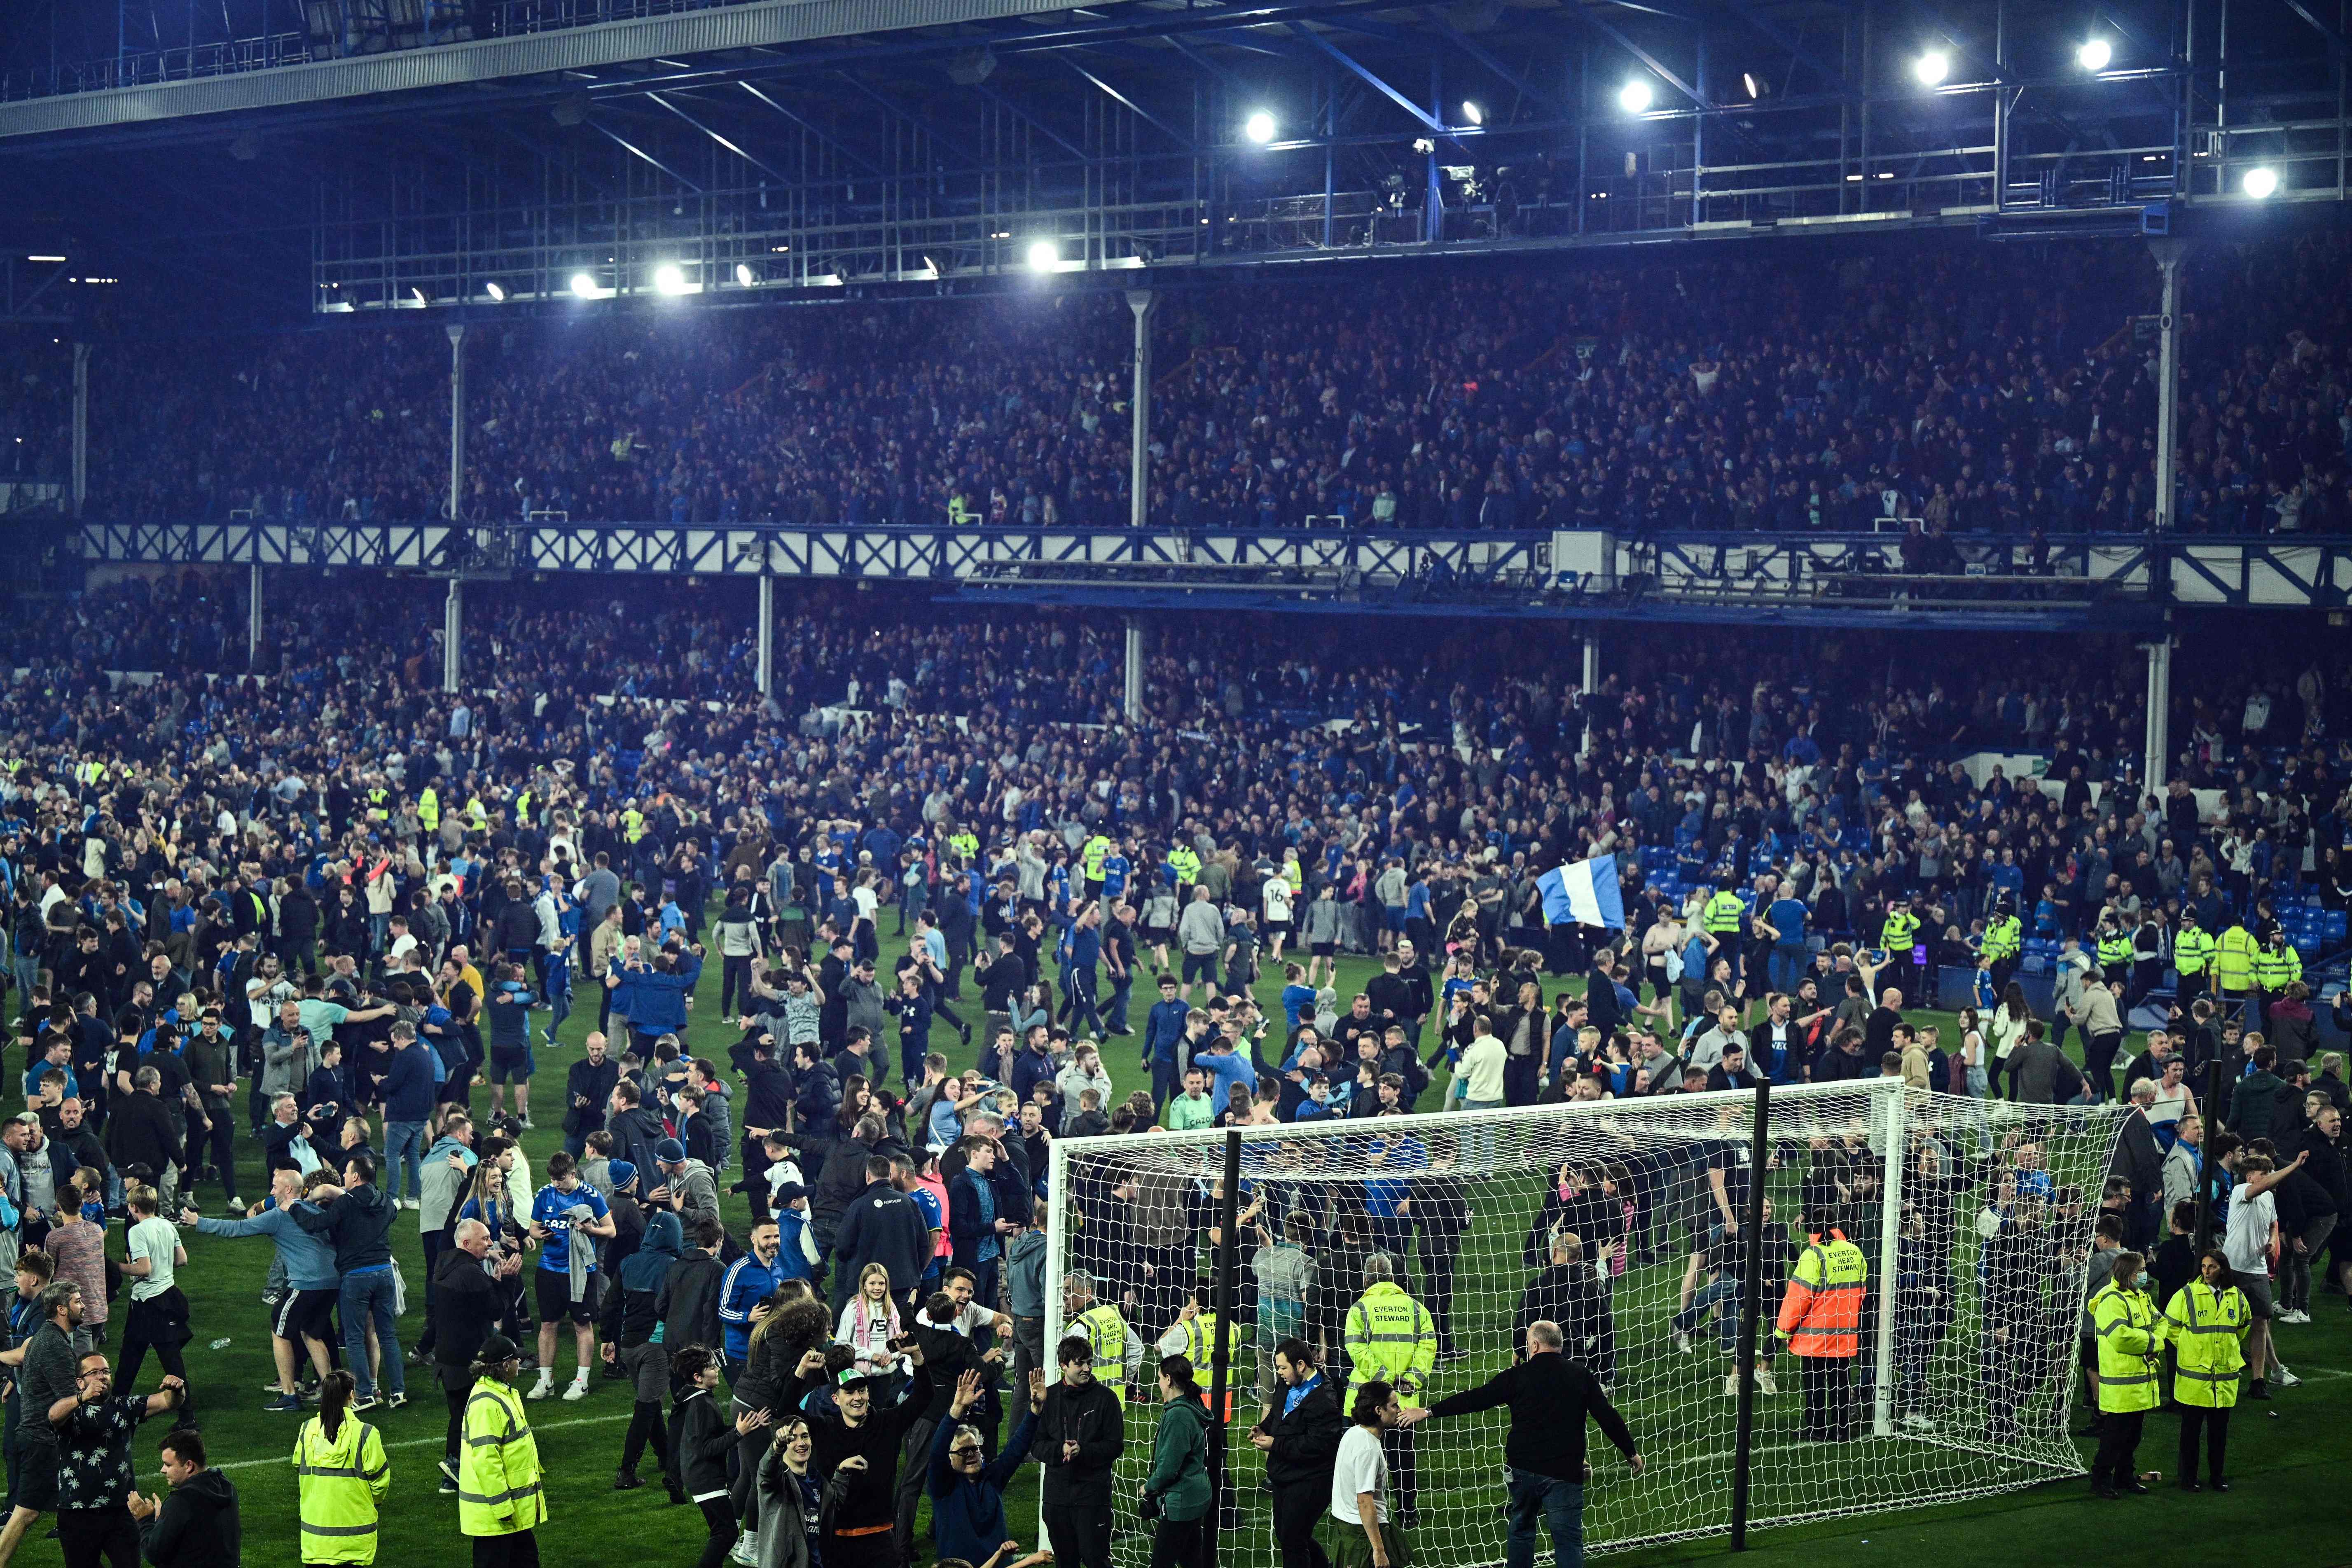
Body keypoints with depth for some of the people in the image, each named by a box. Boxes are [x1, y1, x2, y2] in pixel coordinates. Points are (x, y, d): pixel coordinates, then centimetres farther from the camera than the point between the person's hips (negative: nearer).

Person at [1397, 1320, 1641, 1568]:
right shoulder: (1582, 1377, 2)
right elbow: (1609, 1419, 5)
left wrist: (1429, 1412, 5)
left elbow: (1476, 1399, -2)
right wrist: (1632, 1453, 19)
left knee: (1521, 1529, 21)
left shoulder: (1518, 1375, -2)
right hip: (1564, 1473, -1)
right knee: (1568, 1540, -1)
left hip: (1522, 1468, 1)